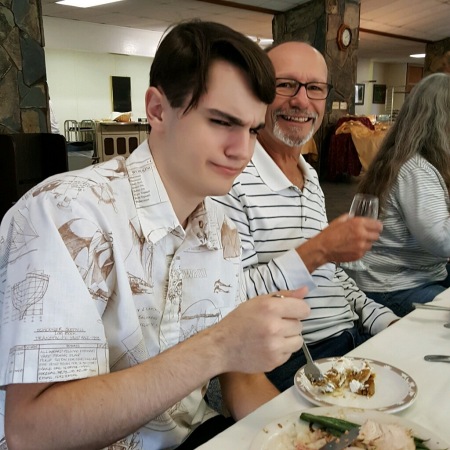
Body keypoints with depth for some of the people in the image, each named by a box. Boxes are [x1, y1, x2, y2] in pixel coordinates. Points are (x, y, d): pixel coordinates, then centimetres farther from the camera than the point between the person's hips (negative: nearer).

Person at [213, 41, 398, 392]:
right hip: (288, 365, -7)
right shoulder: (233, 178, -16)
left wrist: (388, 321, 8)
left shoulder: (312, 178, 12)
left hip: (352, 338, 8)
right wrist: (317, 250, -25)